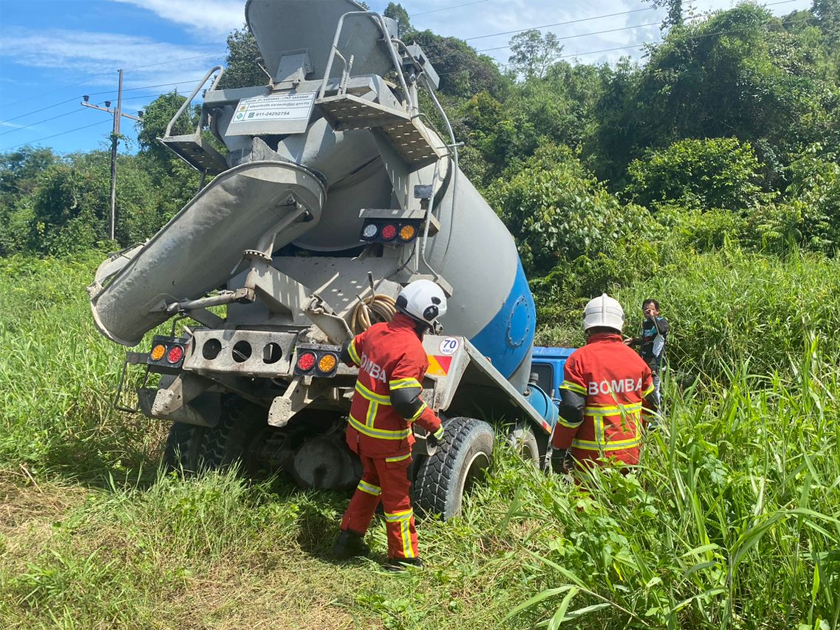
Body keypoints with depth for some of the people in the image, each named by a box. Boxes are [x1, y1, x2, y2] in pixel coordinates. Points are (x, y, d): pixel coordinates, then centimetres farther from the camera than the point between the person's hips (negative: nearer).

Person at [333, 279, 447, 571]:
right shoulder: (411, 351, -26)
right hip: (387, 438, -7)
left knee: (372, 480, 28)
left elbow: (348, 353, 15)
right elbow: (406, 402, -31)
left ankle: (349, 538, 36)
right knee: (397, 495, 10)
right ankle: (403, 557, 25)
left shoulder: (376, 331, -3)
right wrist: (435, 425, -18)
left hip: (359, 427, 8)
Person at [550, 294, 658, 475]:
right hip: (631, 455, 5)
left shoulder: (580, 359, -12)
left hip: (593, 457, -5)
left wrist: (559, 449, -7)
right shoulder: (636, 359, 5)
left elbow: (571, 411, -17)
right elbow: (650, 406, 12)